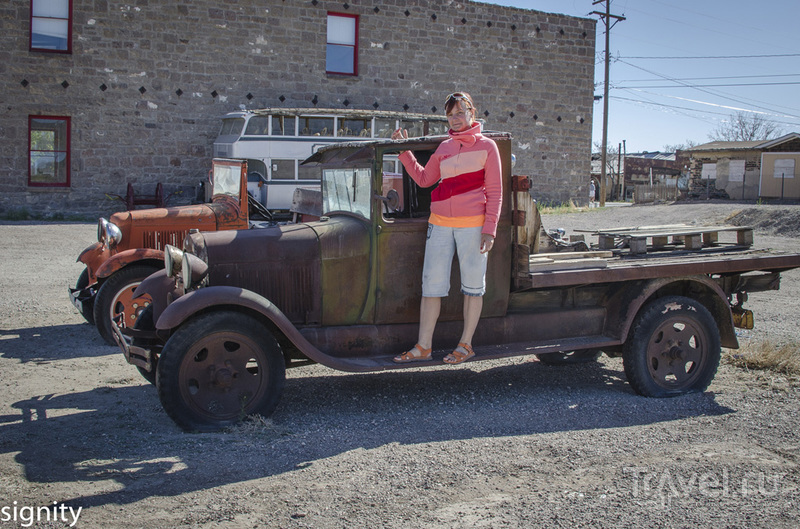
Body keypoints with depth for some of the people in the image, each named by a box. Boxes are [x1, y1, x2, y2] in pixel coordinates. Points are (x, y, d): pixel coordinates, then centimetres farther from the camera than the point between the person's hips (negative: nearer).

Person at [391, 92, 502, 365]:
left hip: (473, 224, -4)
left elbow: (494, 192, -1)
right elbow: (424, 178, 20)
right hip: (440, 223, 4)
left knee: (472, 284, 5)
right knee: (432, 283, 3)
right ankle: (423, 347, 10)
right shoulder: (444, 147, 14)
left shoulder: (486, 146, 1)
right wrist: (404, 150, 13)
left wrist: (489, 229, -8)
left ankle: (465, 345, 17)